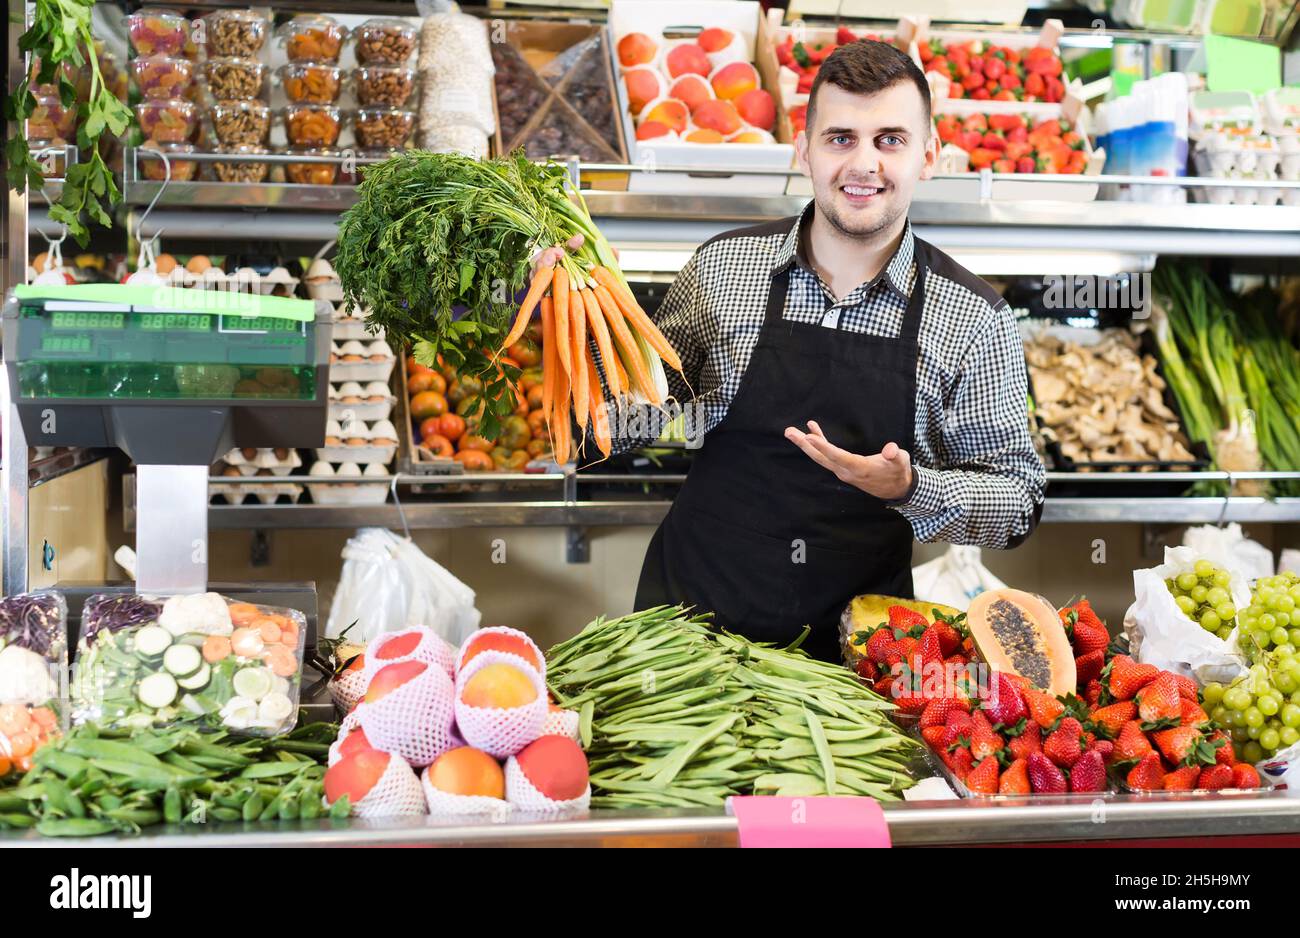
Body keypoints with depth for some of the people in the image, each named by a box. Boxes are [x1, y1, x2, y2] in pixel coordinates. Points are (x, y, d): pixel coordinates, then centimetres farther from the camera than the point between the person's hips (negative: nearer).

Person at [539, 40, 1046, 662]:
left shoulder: (973, 317, -5)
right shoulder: (722, 267, -1)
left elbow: (1018, 499, 0)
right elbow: (633, 423, 7)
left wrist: (910, 487, -19)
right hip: (691, 614, 1)